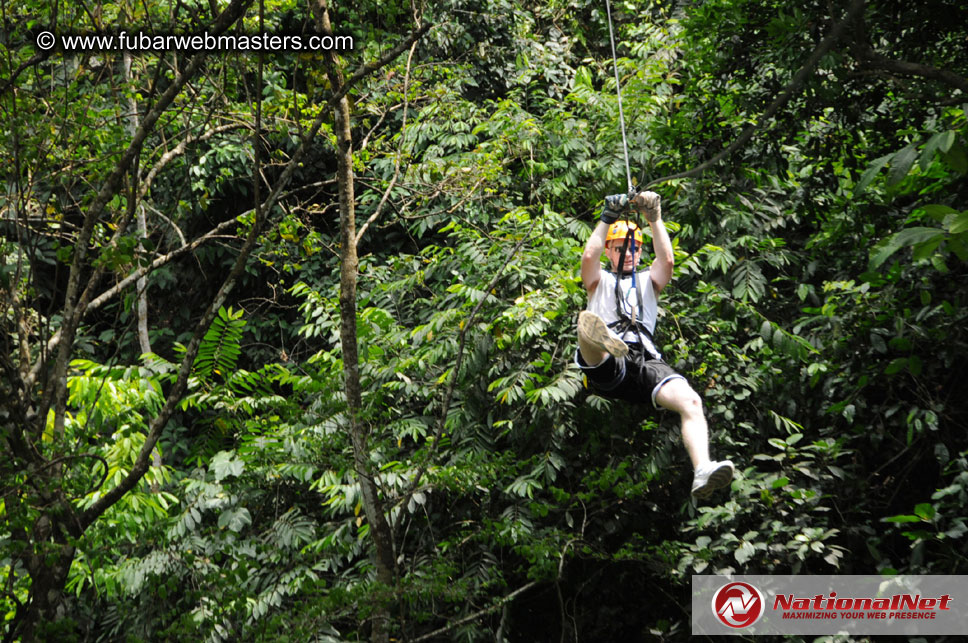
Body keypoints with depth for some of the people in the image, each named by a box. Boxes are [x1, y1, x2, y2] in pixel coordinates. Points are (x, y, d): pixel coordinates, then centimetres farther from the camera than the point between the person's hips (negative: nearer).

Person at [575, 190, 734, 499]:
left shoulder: (648, 281, 34)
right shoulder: (600, 281, 31)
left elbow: (667, 259, 12)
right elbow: (589, 255, 9)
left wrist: (654, 218, 8)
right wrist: (608, 218, 8)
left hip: (645, 361, 3)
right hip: (607, 368, -2)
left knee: (690, 401, -30)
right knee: (587, 324, -41)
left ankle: (702, 472, -47)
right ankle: (598, 337, -80)